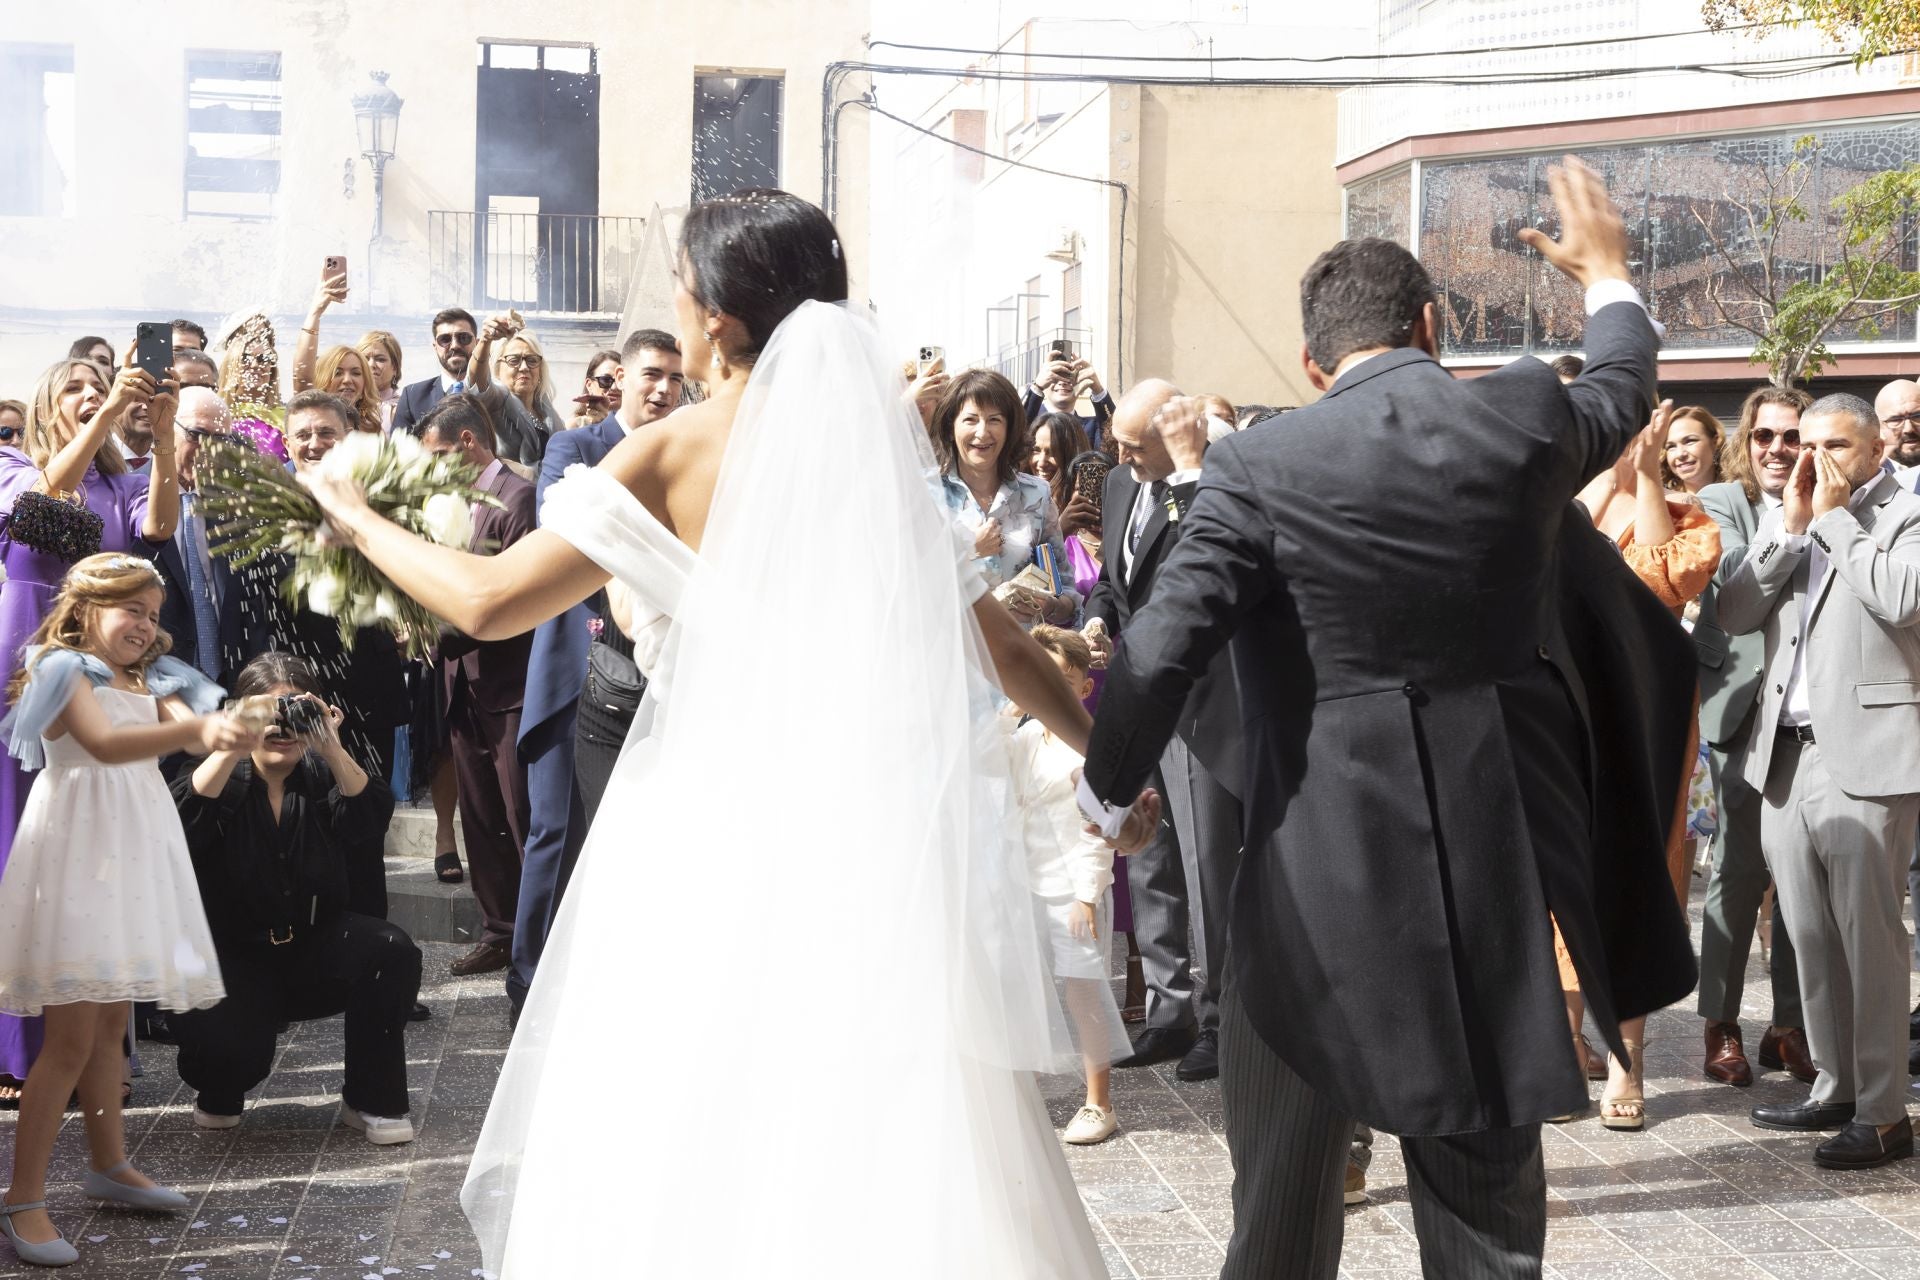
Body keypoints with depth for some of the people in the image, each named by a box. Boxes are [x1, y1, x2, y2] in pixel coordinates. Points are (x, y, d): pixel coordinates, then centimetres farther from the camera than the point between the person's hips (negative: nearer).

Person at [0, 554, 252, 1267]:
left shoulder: (148, 685, 15)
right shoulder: (65, 672, -8)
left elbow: (190, 726, -3)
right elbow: (105, 744, -26)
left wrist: (237, 727, -25)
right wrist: (196, 731, -40)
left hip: (130, 858, 8)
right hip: (79, 854, -8)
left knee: (111, 1021, 16)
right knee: (72, 1035, -10)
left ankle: (108, 1165, 28)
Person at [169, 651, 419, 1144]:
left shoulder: (321, 776, 1)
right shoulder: (224, 777, -5)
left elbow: (372, 817, -18)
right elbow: (178, 819, -27)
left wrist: (332, 749, -31)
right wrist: (235, 747, -36)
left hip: (316, 951, 3)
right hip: (235, 960, -3)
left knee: (393, 950, -26)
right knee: (230, 1046, -30)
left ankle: (373, 1101, -9)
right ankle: (218, 1094, 12)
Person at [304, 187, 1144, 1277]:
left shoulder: (669, 457, -8)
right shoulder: (876, 445, 3)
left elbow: (489, 602, -9)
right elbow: (998, 639, 7)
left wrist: (361, 522, 8)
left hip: (708, 827, -4)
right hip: (863, 827, 4)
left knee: (685, 1136, 10)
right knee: (869, 1133, 13)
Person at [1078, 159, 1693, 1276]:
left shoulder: (1259, 469, -10)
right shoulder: (1526, 418, -1)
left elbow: (1160, 651, -13)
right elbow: (1623, 394, 22)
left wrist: (1110, 794, 4)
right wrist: (1607, 273, 41)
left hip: (1325, 851, -2)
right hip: (1497, 839, 3)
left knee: (1287, 1156, 13)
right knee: (1484, 1152, 14)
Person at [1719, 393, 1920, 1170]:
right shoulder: (1783, 520, 17)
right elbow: (1733, 613, 7)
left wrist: (1836, 515, -9)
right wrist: (1792, 525, -1)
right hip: (1787, 753, 6)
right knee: (1810, 935, 10)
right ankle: (1835, 1088, 20)